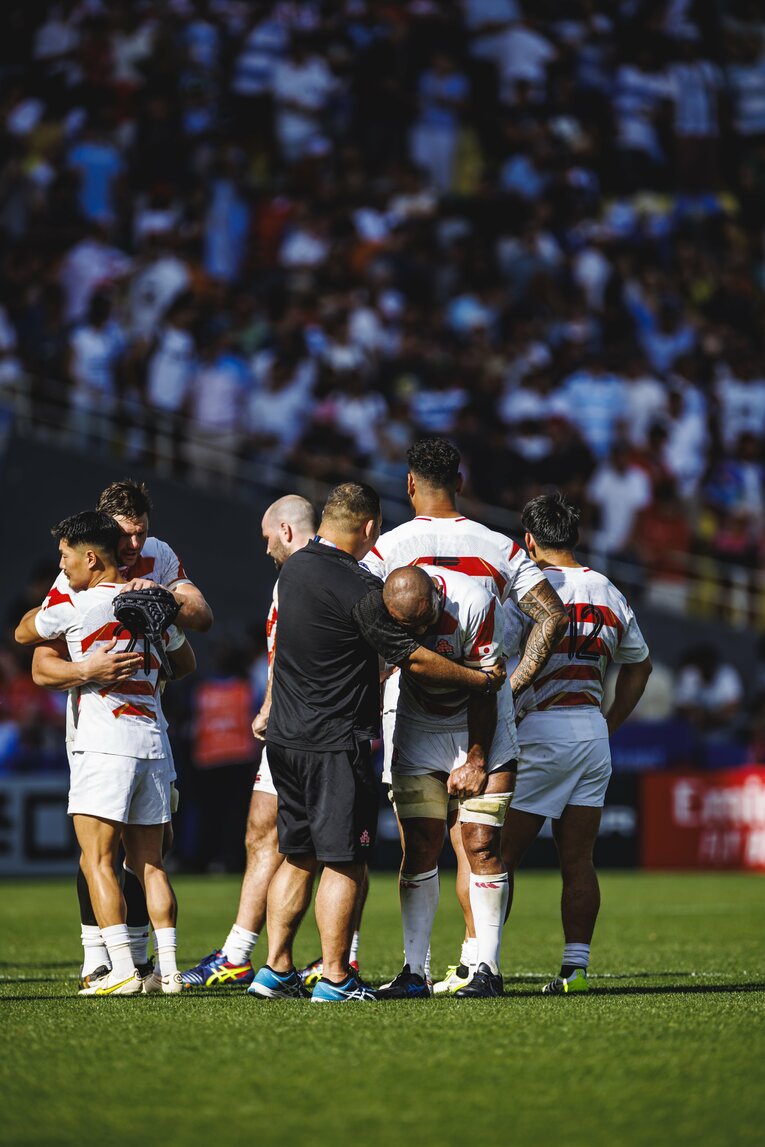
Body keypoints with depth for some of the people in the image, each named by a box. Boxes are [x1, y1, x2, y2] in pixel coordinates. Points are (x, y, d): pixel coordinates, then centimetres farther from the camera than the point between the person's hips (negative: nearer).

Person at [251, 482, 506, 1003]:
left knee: (298, 858, 14)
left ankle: (277, 969, 14)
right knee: (343, 862, -2)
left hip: (286, 739, 8)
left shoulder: (296, 568, 8)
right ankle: (335, 978, -2)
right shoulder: (360, 589, -17)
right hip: (336, 744, -8)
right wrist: (484, 680, -3)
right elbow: (414, 659, -14)